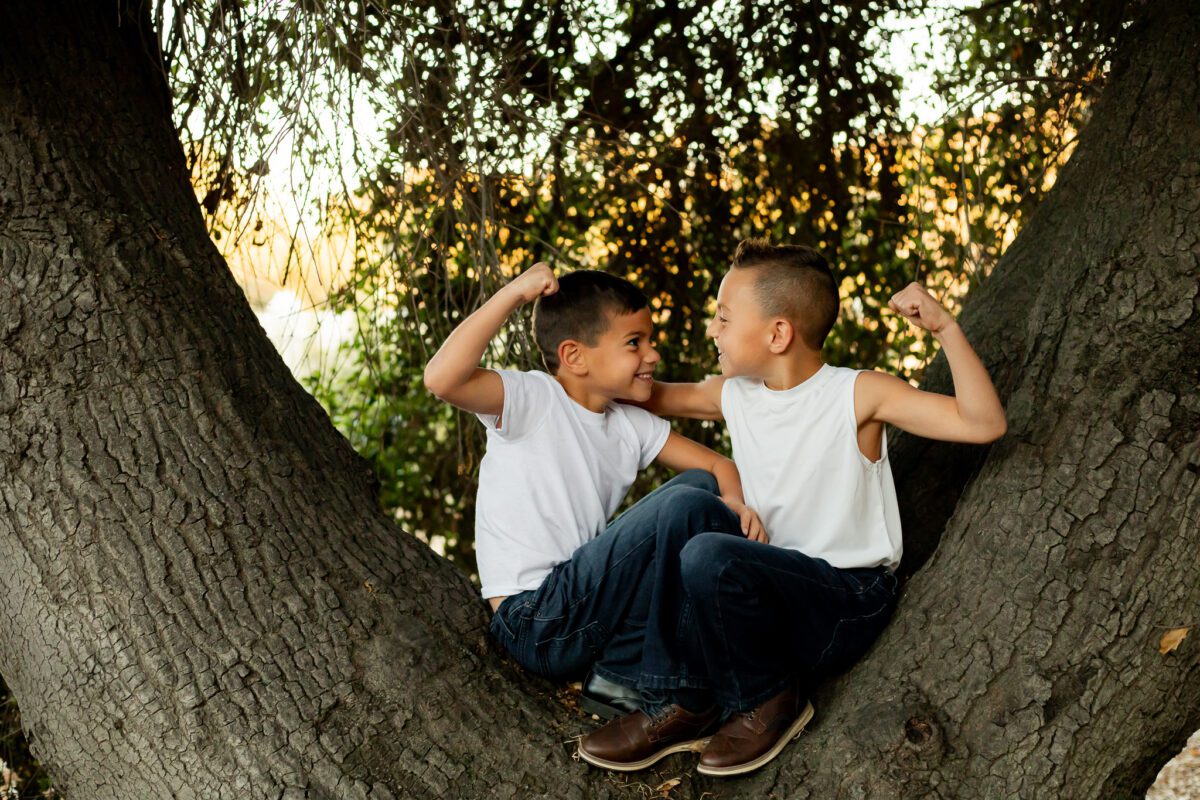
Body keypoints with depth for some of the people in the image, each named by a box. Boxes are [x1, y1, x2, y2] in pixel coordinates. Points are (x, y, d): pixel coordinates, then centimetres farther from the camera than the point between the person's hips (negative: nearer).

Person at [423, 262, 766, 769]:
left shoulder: (633, 426, 12)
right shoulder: (531, 399, -9)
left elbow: (717, 465, 16)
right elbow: (441, 379, -27)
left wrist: (736, 506, -8)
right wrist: (515, 293, -23)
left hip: (582, 606, 8)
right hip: (536, 621, -8)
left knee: (700, 485, 7)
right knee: (686, 507, -22)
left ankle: (627, 671, -3)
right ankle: (673, 695, -8)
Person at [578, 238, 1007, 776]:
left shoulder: (859, 395, -12)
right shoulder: (733, 397, 6)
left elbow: (984, 423, -20)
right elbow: (655, 397, 22)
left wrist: (945, 329, -28)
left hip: (850, 601, -7)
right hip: (781, 597, 7)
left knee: (708, 557, -30)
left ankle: (768, 702, -9)